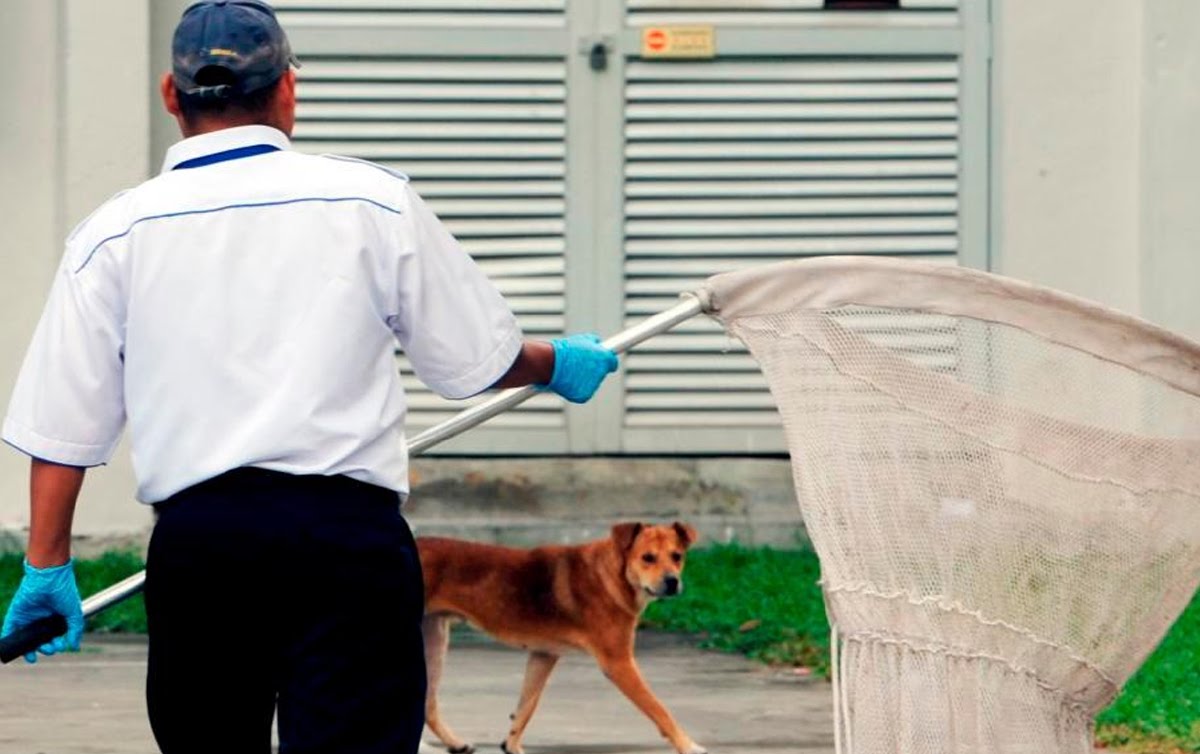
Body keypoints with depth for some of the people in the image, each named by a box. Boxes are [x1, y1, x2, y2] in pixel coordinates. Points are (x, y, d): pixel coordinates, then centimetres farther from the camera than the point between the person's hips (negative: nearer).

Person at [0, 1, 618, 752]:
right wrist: (556, 364, 31)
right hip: (347, 528, -2)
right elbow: (476, 358, 11)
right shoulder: (375, 201, 3)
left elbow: (62, 424, 4)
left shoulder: (116, 233, 5)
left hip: (195, 537, 2)